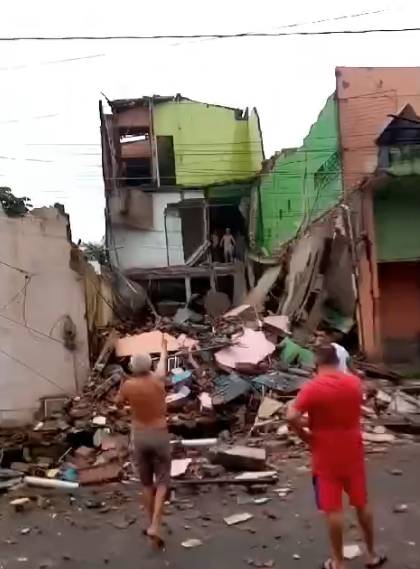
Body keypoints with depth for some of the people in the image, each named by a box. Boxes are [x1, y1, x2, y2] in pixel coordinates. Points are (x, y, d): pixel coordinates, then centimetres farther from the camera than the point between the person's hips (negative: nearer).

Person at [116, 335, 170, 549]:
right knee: (162, 482, 6)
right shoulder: (158, 380, -8)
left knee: (147, 483, 16)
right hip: (160, 436, -1)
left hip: (140, 437, 1)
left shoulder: (128, 385, -9)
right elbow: (163, 363, 15)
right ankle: (155, 527, -8)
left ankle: (152, 524, 24)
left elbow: (119, 403, 12)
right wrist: (163, 346, 33)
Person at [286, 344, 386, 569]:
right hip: (352, 452, 4)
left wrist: (306, 436, -10)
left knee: (333, 509, 5)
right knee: (362, 504, 18)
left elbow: (291, 417, -26)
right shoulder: (355, 382, -3)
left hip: (326, 456, -4)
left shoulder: (312, 388, -17)